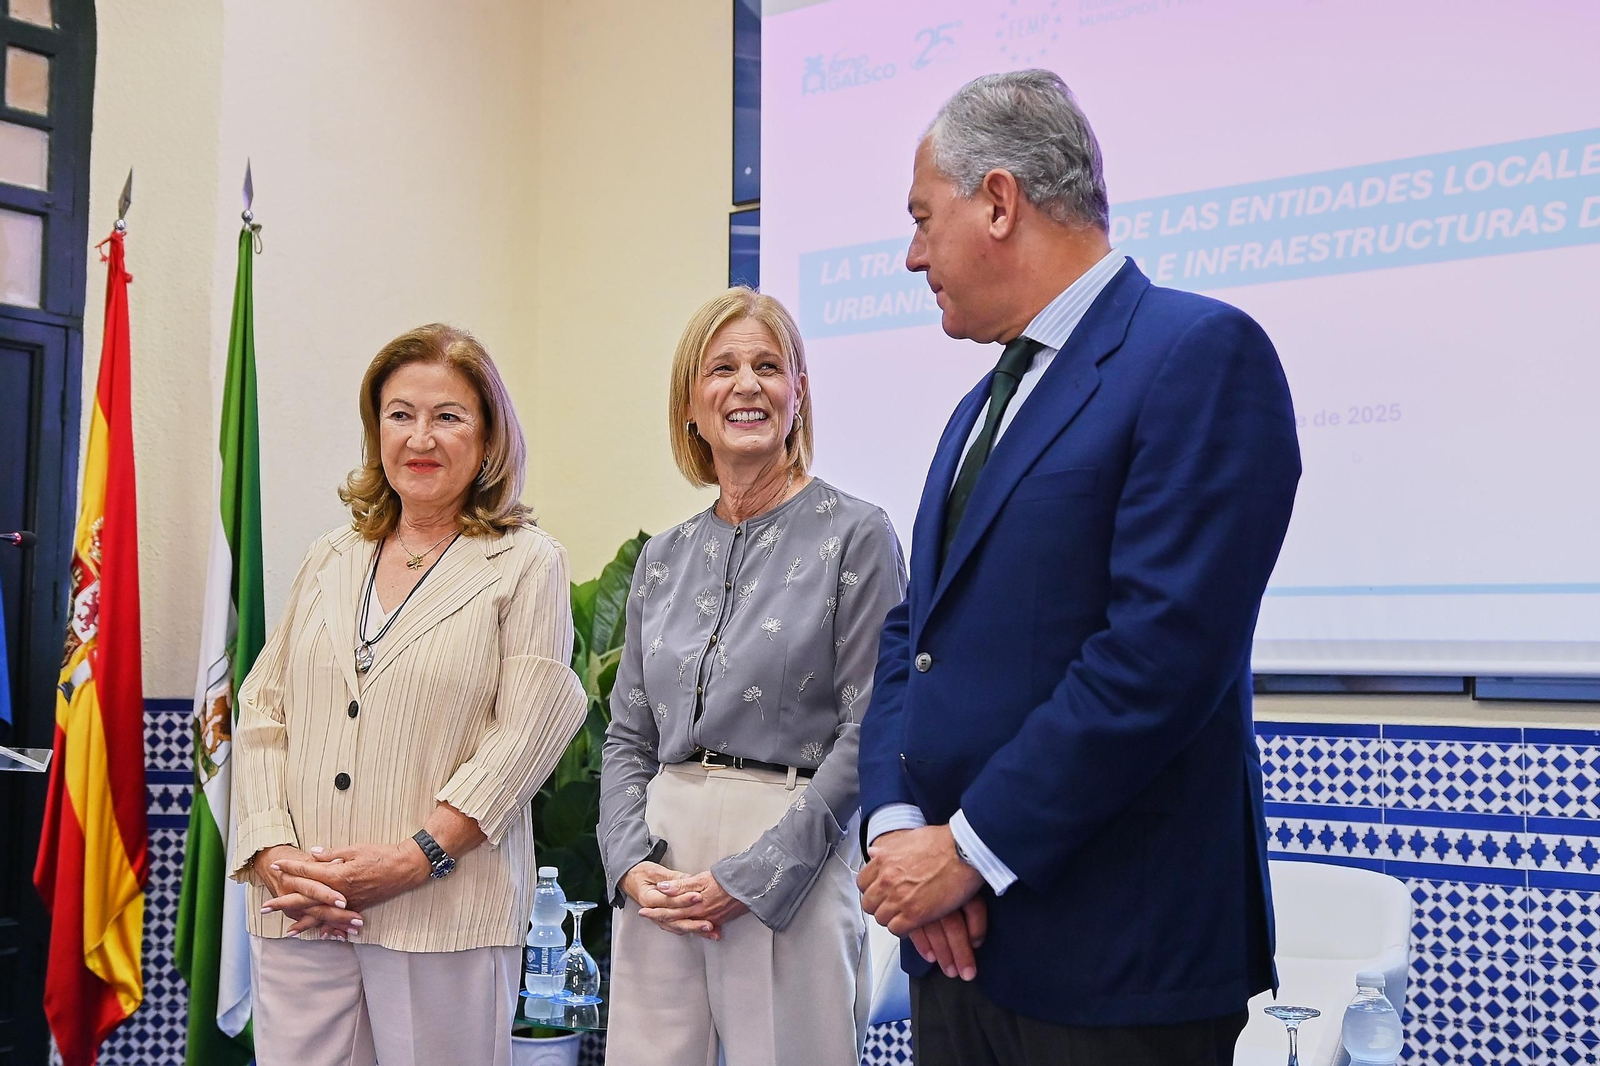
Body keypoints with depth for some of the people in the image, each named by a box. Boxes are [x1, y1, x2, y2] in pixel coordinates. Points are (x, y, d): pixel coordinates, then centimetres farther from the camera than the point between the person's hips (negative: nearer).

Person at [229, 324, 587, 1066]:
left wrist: (417, 857, -14)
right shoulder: (329, 562, 15)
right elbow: (262, 713, 11)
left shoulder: (527, 565, 1)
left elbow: (527, 736, -7)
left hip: (444, 919, -3)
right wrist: (273, 852, -4)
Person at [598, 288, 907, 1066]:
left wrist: (750, 877, -13)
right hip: (659, 872, 5)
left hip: (790, 877, -4)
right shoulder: (663, 558, 11)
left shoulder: (856, 536, -5)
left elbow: (865, 734, -10)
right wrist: (631, 863, -3)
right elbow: (628, 736, 13)